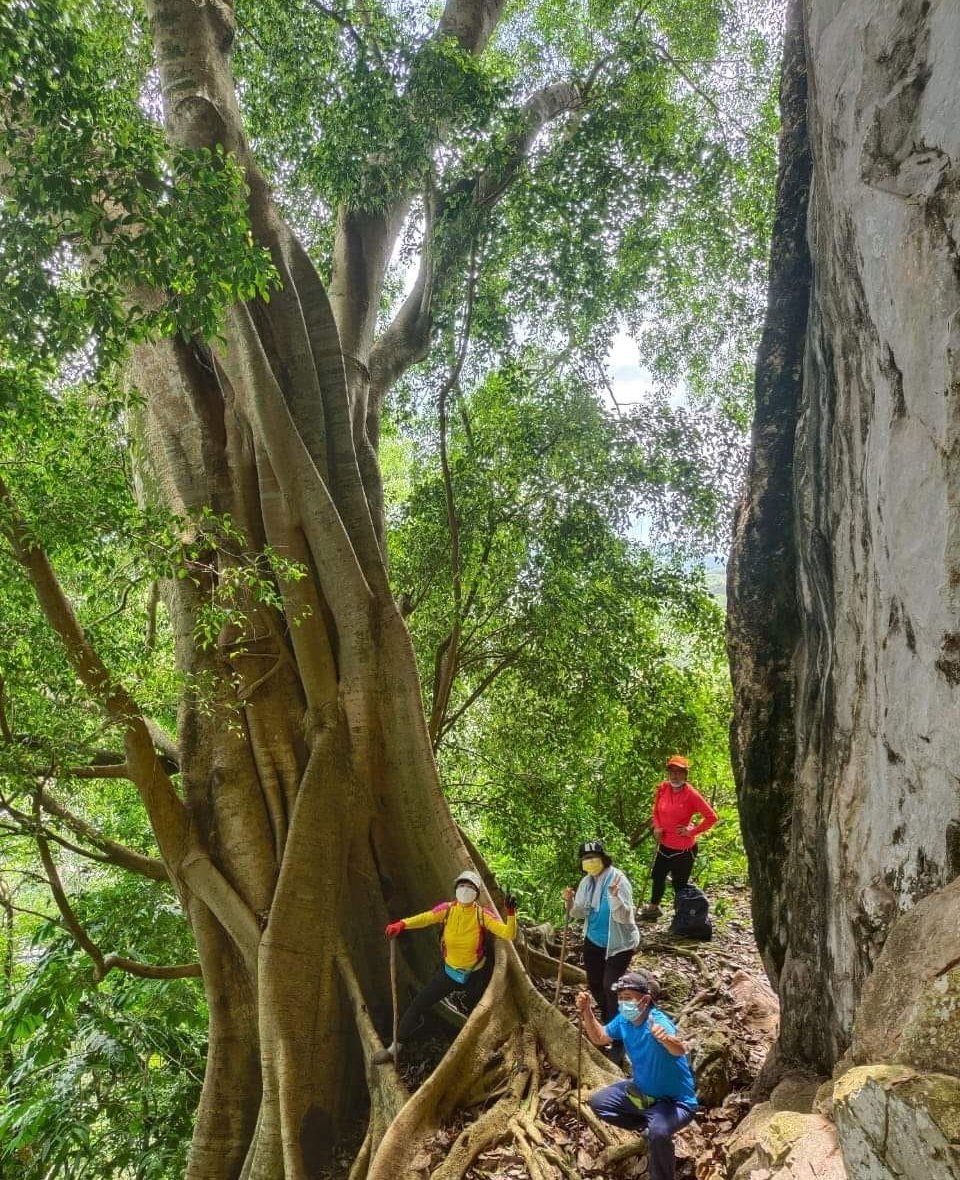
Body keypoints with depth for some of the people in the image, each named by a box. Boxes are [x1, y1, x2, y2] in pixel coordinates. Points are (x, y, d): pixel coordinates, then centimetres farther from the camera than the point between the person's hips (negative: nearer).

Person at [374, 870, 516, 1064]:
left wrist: (511, 914, -44)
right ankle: (395, 1047, 18)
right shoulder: (447, 910, -15)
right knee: (419, 1004, 0)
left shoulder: (483, 915, -18)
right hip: (450, 971, 1)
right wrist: (402, 924, -50)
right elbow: (425, 918, -32)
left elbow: (509, 935, -26)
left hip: (477, 975, -1)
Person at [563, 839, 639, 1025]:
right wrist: (570, 902, -17)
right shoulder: (586, 882, -3)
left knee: (610, 986, -9)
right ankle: (607, 1021, 40)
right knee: (594, 983, 16)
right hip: (593, 942, 7)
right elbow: (580, 915, 4)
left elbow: (624, 917, -27)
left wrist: (615, 896, -45)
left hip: (618, 944, -7)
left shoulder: (618, 879, -22)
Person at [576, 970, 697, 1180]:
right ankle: (648, 1126, 20)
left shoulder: (657, 1021, -32)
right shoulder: (624, 1020, -9)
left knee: (658, 1133, -37)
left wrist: (666, 1039, -75)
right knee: (597, 1103, 8)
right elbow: (599, 1038, 8)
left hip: (675, 1100, -8)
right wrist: (586, 1011, -9)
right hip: (642, 1090, 8)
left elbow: (679, 1050, -51)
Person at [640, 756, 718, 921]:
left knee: (679, 883, 7)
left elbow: (712, 817, -17)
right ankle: (653, 907, 41)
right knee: (658, 876, 20)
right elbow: (656, 810, 12)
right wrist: (657, 827, -3)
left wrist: (692, 831, -17)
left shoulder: (691, 795, -21)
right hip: (665, 844, 6)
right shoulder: (662, 789, -5)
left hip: (684, 848, -6)